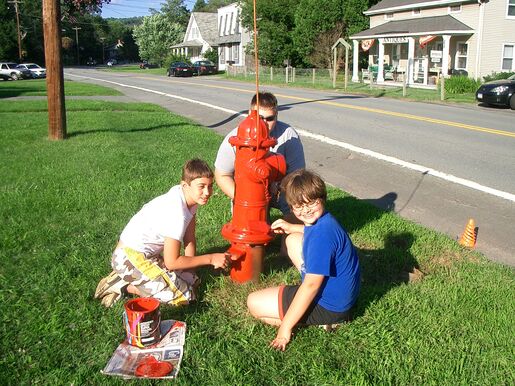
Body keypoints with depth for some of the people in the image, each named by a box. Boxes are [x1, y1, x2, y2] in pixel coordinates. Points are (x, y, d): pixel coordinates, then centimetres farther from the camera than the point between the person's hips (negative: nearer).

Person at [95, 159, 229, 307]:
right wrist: (210, 259, -16)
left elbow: (189, 240, 4)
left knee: (192, 280, 13)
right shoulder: (177, 214, -29)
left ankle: (128, 277, 13)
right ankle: (123, 286, -4)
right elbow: (171, 262, -21)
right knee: (184, 295, -15)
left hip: (147, 254, 9)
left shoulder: (191, 197, -2)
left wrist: (189, 268, -3)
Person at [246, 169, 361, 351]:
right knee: (293, 240, 22)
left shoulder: (322, 236, -32)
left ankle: (329, 319, -4)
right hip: (337, 289, 10)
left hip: (329, 306, -10)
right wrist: (291, 227, 19)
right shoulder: (320, 220, -1)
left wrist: (285, 327, -20)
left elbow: (311, 286, -28)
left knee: (253, 303, -5)